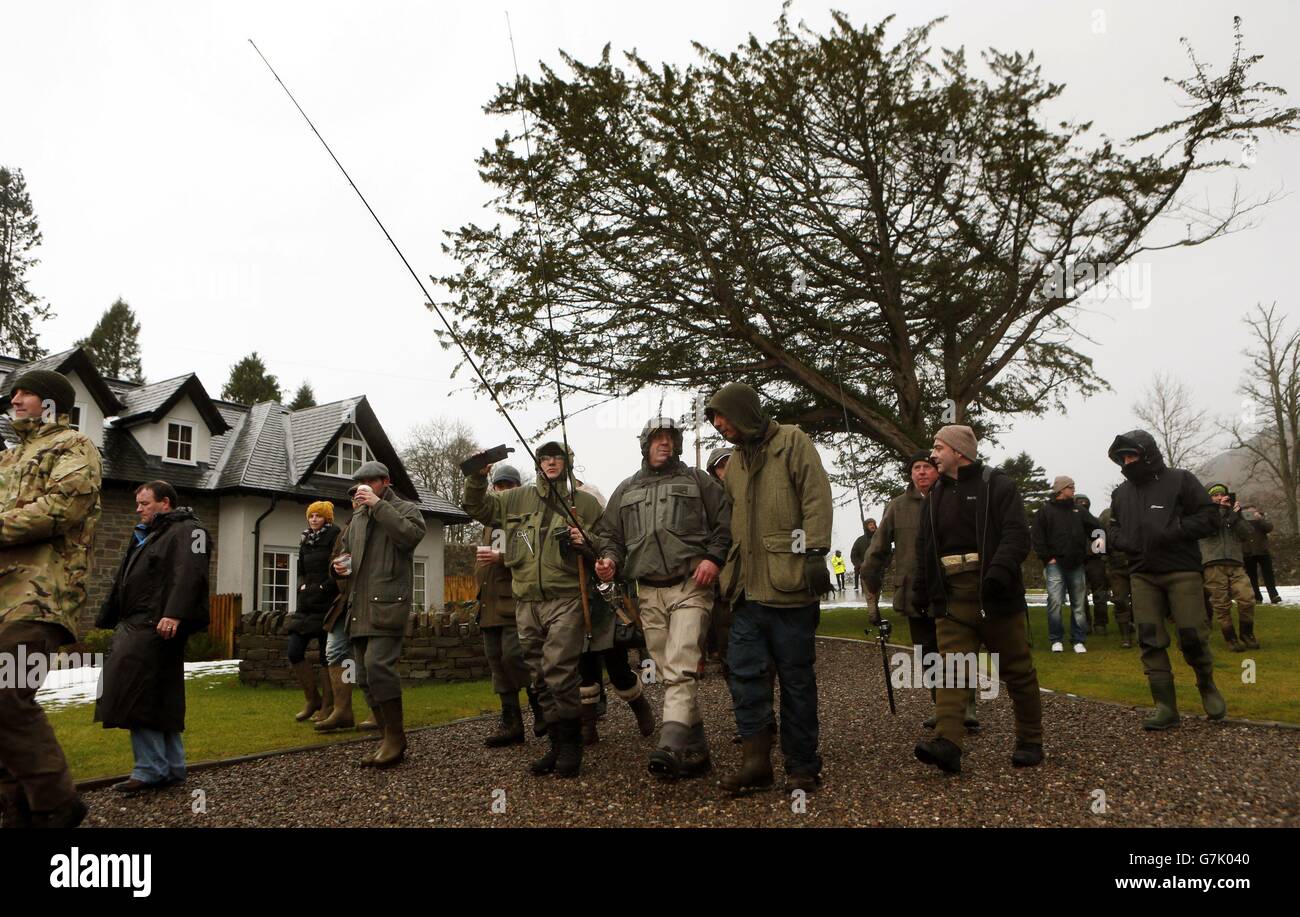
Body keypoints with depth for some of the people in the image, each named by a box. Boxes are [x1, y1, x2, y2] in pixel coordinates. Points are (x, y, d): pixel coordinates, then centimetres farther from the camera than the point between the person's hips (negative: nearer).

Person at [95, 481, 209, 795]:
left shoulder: (187, 531, -6)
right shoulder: (146, 536, 25)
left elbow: (189, 574, -21)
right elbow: (123, 582, 29)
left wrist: (174, 614, -32)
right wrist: (107, 621, 26)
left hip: (157, 627, -10)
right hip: (135, 625, 10)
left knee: (136, 696, -12)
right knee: (161, 699, 11)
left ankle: (151, 770, -6)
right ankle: (172, 767, 17)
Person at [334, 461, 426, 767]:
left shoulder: (404, 508, 4)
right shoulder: (358, 517, 25)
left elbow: (412, 535, -17)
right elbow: (346, 547, 37)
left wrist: (378, 504, -14)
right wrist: (342, 563, 13)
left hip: (387, 603, -8)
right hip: (360, 606, 8)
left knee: (377, 665, -21)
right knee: (365, 675, 7)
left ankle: (395, 739, -11)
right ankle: (390, 739, 15)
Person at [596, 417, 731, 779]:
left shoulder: (697, 480, 10)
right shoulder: (626, 490, 20)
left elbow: (726, 522, 5)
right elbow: (611, 535, 21)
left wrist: (714, 557, -10)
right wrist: (610, 559, 0)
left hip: (690, 587, -4)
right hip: (649, 593, 5)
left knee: (681, 670, -18)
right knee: (669, 675, 7)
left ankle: (670, 746, -28)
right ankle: (695, 750, 16)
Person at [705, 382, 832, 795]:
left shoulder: (793, 442, -1)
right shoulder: (736, 460, 20)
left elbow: (817, 499, -10)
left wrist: (813, 552, -17)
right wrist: (729, 568, 19)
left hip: (789, 585, -6)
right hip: (749, 588, 7)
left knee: (796, 677, 3)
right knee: (744, 672, 3)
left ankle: (802, 768, 14)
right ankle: (756, 762, 12)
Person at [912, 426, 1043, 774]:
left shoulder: (997, 486, -1)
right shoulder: (934, 496, 17)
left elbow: (1017, 535, -12)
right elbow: (924, 548, 21)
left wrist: (999, 572, -27)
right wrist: (921, 591, 17)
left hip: (995, 595, -4)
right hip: (952, 598, 4)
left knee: (1016, 669, 5)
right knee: (951, 669, -8)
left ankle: (1030, 741, 19)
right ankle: (946, 742, -16)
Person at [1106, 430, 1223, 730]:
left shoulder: (1180, 480, -1)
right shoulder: (1121, 493, 12)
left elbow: (1208, 517, -4)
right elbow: (1113, 527, 21)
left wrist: (1173, 531, -17)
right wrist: (1122, 540, -2)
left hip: (1182, 571, -4)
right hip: (1142, 575, 4)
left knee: (1192, 636, -3)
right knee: (1150, 641, -1)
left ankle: (1207, 686, 28)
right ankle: (1165, 707, 5)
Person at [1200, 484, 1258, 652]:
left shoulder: (1234, 513, 21)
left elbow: (1247, 534, 8)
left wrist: (1237, 515, -1)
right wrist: (1221, 510, -4)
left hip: (1236, 564, 3)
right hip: (1214, 565, -3)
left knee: (1248, 599, -11)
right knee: (1221, 605, -3)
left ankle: (1247, 636, 7)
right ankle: (1230, 639, 8)